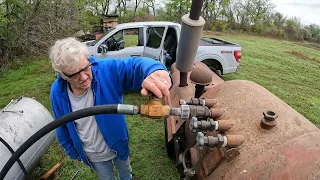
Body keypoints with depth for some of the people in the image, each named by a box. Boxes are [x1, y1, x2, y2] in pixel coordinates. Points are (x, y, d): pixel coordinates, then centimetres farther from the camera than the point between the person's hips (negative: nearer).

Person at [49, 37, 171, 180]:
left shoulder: (107, 70, -29)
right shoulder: (57, 92, -20)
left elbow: (136, 65, -43)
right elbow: (62, 127, -4)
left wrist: (153, 70, -68)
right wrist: (72, 151, 9)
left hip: (118, 145, 0)